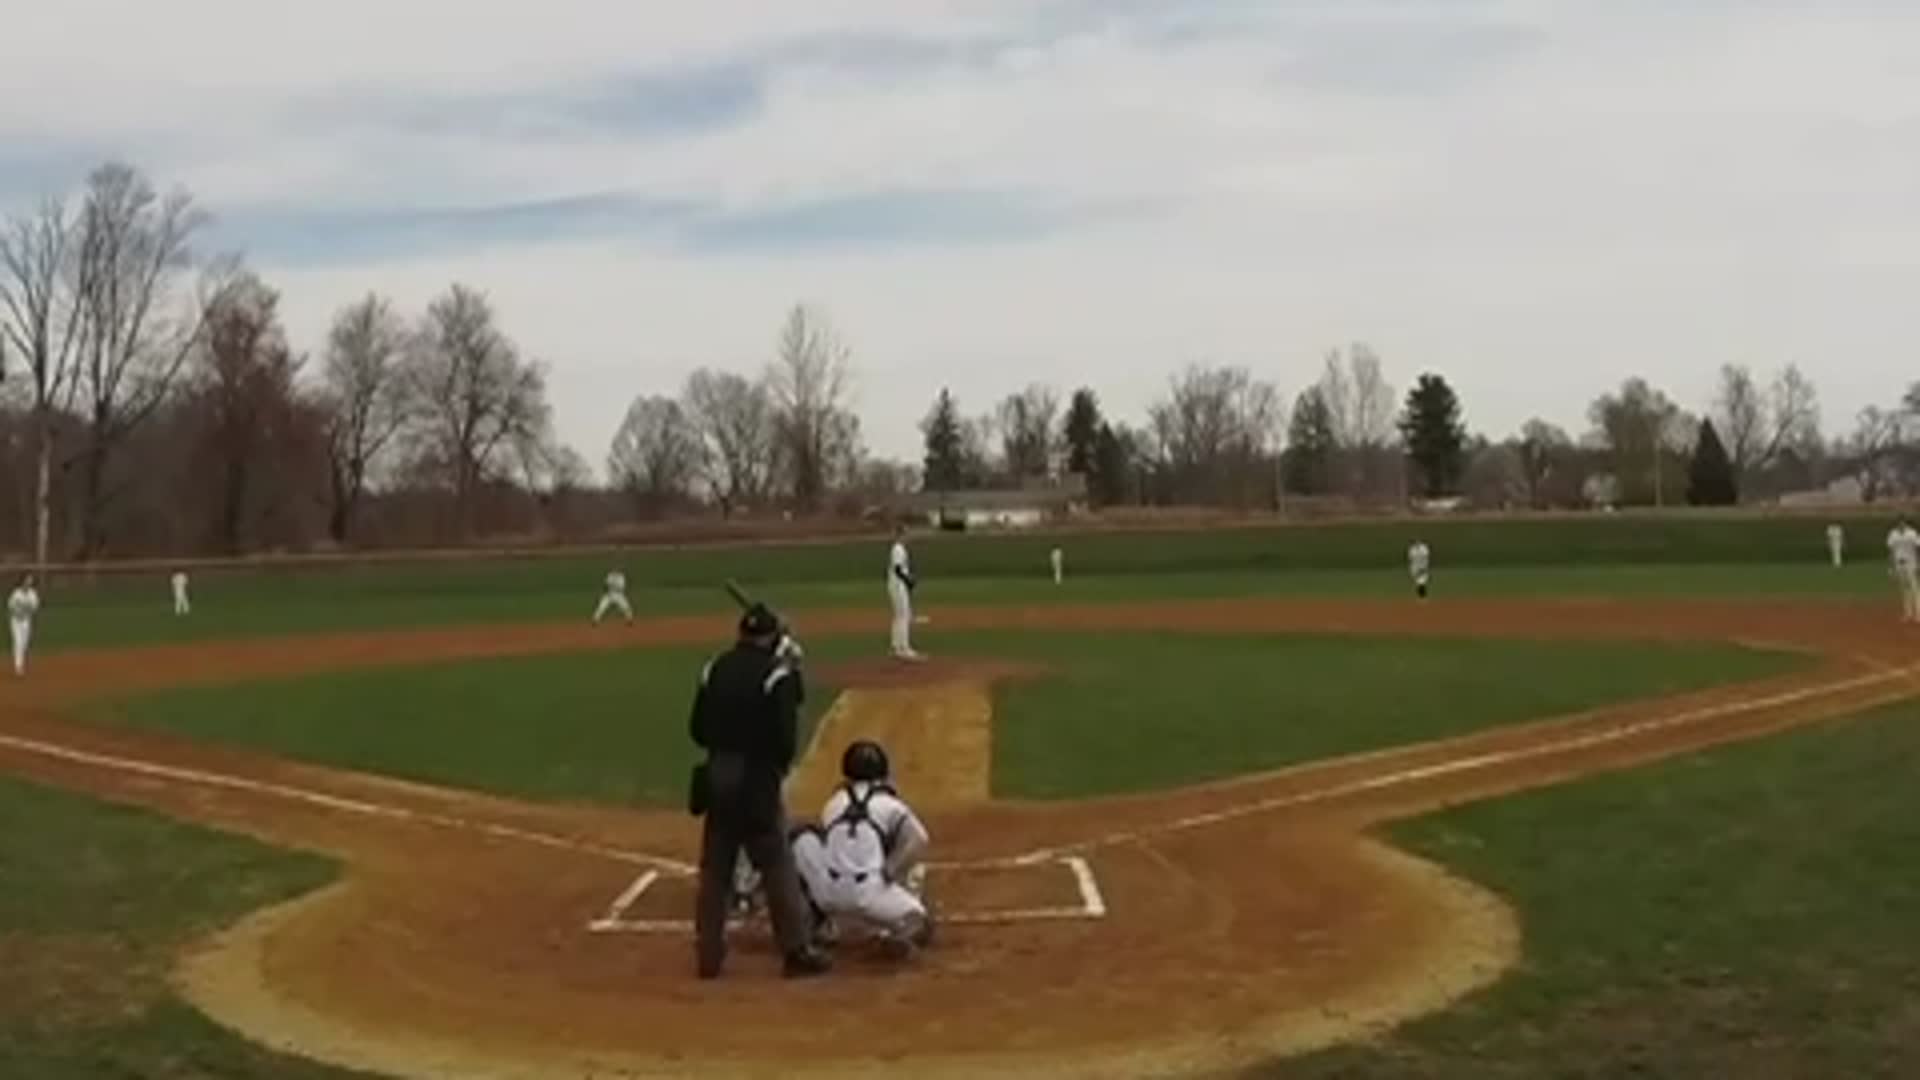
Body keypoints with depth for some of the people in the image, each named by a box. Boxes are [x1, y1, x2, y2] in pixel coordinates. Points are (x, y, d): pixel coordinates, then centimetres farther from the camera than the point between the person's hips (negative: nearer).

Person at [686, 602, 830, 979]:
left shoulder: (715, 669, 5)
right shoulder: (777, 673, -11)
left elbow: (698, 731, 7)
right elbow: (784, 736, -15)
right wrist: (780, 765, 3)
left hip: (717, 776, 5)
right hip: (756, 779, -5)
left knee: (715, 867, 12)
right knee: (778, 866, 3)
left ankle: (709, 953, 17)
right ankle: (798, 950, 7)